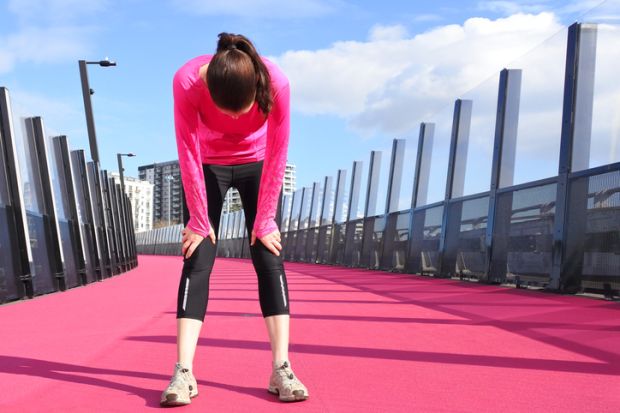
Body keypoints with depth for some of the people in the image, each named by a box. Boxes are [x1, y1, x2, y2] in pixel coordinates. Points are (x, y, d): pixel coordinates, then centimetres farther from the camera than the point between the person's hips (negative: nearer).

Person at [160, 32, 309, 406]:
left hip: (257, 165, 1)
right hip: (208, 166, 0)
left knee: (270, 258, -7)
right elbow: (189, 154, -23)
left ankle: (281, 368, -6)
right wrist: (199, 221, -17)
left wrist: (264, 220, -16)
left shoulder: (276, 82, -32)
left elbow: (277, 155, -22)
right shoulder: (187, 81, -33)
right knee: (197, 260, -10)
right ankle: (183, 372, -12)